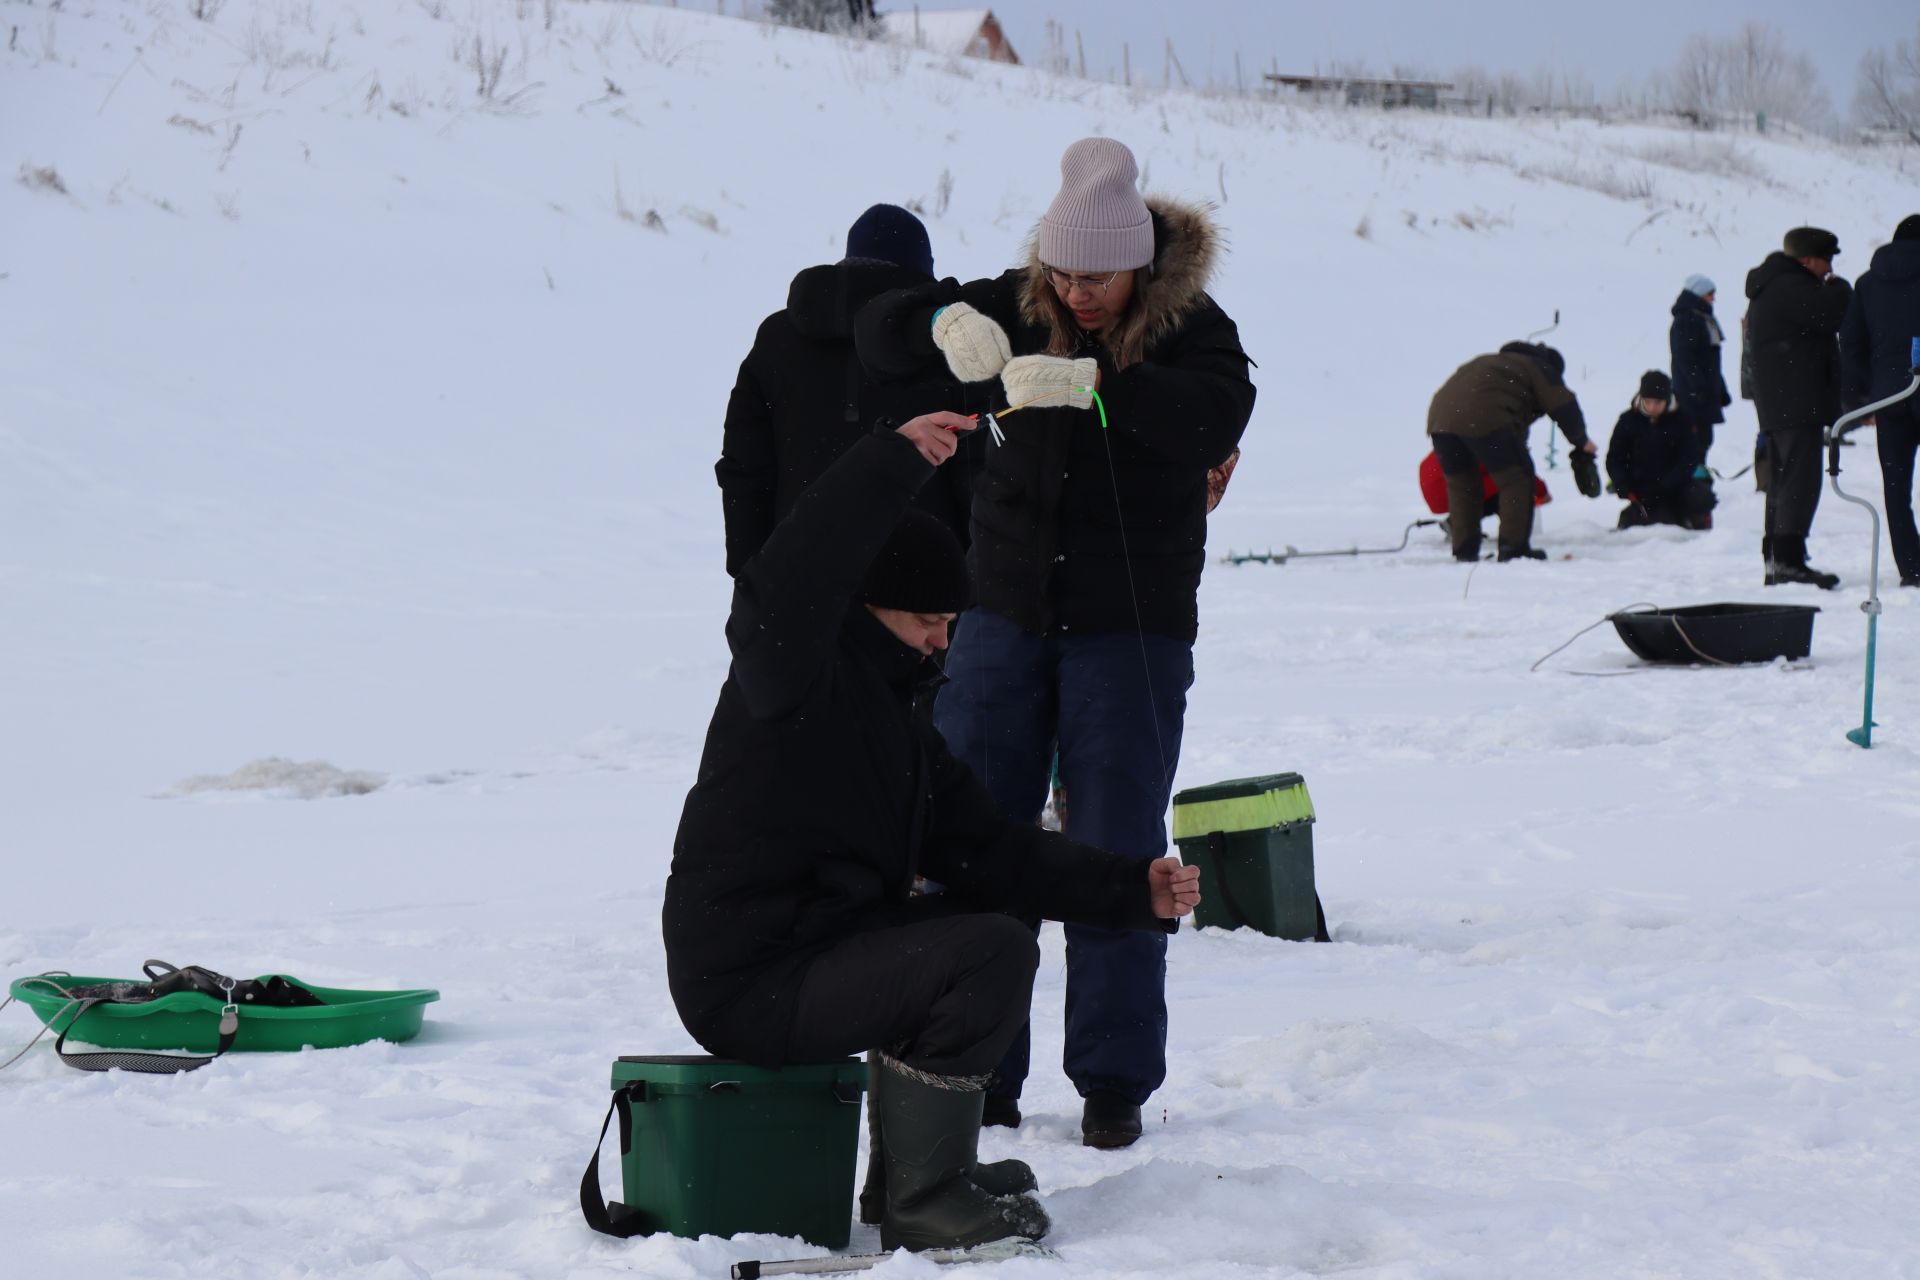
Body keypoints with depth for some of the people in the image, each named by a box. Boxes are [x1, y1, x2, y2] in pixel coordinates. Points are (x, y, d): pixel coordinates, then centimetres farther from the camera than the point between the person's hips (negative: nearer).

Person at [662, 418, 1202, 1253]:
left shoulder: (900, 733, 20)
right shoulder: (792, 681, -9)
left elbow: (989, 853, 15)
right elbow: (778, 594, -34)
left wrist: (1134, 892, 3)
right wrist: (896, 461, -36)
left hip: (824, 945, 10)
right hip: (750, 984, -10)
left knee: (993, 923, 21)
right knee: (993, 951, -19)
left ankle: (914, 1157, 18)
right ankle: (923, 1199, -12)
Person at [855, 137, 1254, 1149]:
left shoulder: (1192, 330, -8)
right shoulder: (1020, 308, 1)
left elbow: (1219, 413, -30)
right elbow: (878, 336, -1)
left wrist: (1091, 380, -43)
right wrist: (946, 323, -24)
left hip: (1133, 628, -3)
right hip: (1007, 610, 3)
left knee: (1116, 853, -2)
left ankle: (1114, 1081, 7)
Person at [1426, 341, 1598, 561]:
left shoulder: (1500, 362, 39)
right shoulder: (1540, 369, 16)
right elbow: (1563, 406, 7)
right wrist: (1581, 441, 21)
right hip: (1482, 418, -7)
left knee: (1460, 485, 18)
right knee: (1516, 479, 3)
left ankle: (1464, 551, 17)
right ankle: (1513, 548, -1)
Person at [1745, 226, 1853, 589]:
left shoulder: (1769, 289, 21)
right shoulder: (1788, 287, -14)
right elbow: (1831, 312, -20)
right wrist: (1840, 288, -3)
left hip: (1777, 405, 11)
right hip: (1798, 403, -11)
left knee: (1783, 482, 14)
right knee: (1801, 480, -14)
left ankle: (1775, 560, 17)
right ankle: (1789, 560, -20)